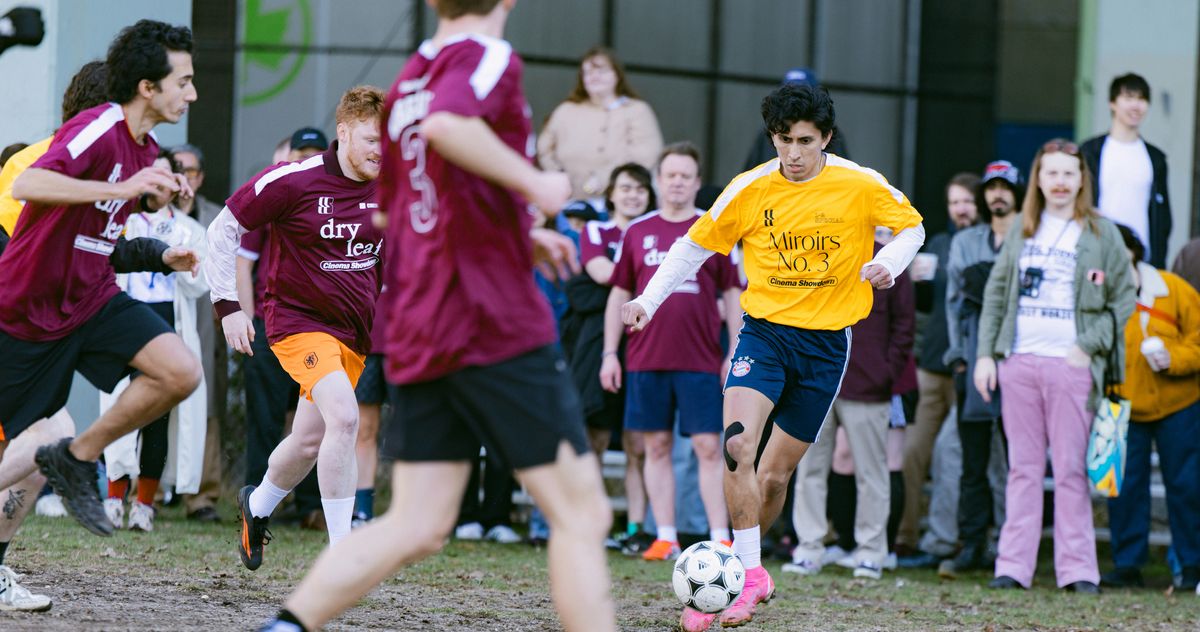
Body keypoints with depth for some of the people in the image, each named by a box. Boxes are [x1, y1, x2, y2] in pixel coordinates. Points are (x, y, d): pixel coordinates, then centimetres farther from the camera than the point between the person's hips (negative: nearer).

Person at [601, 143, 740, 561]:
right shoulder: (637, 232, 9)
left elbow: (733, 295, 5)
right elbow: (619, 294, 11)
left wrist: (735, 353, -2)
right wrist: (609, 354, 5)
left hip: (701, 361, -2)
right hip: (646, 361, 2)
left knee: (708, 448, -5)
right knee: (657, 447, 4)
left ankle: (721, 539, -5)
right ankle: (665, 538, 8)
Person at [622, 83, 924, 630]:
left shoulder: (861, 186, -6)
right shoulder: (749, 190, -4)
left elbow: (911, 226, 9)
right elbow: (694, 246, 6)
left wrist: (890, 262, -12)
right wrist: (648, 301, -2)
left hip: (827, 340, 0)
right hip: (764, 331, 0)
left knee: (775, 472, 4)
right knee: (736, 444, -24)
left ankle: (741, 568, 26)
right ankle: (749, 573, -16)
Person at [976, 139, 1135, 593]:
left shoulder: (1100, 233, 3)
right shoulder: (1021, 231, 13)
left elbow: (1123, 299, 3)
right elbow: (996, 293, 14)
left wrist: (1088, 347, -8)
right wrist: (985, 353, 5)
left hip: (1070, 364, -3)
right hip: (1019, 362, 3)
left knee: (1070, 469, -3)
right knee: (1023, 467, 5)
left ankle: (1077, 569, 0)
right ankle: (1014, 565, 6)